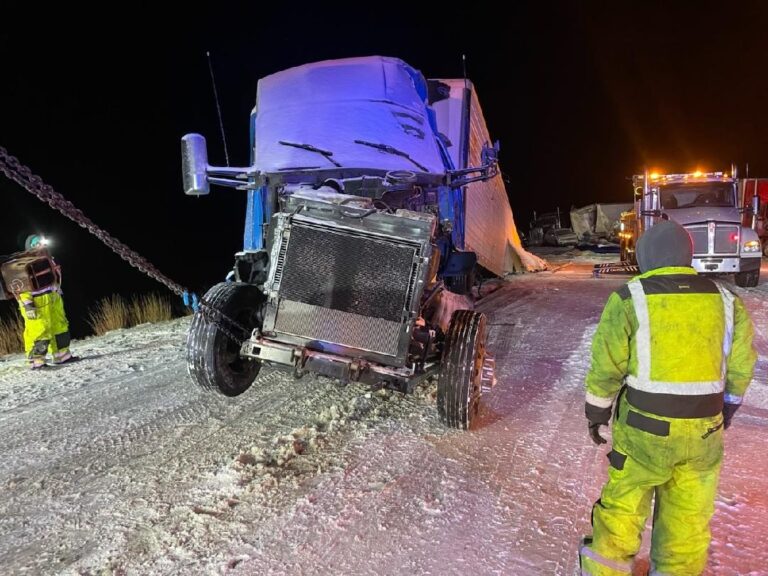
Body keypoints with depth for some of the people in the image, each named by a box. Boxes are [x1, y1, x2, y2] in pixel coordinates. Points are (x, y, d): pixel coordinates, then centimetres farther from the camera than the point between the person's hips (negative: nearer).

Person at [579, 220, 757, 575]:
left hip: (646, 425, -3)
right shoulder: (726, 301, 3)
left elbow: (606, 366, -8)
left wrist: (597, 413, 5)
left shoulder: (630, 299, -9)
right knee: (689, 517, 18)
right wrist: (726, 410, 24)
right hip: (705, 428, 3)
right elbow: (740, 368, 9)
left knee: (622, 506, 13)